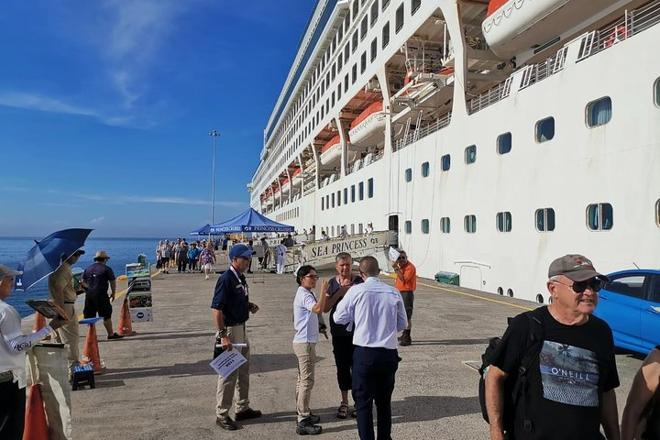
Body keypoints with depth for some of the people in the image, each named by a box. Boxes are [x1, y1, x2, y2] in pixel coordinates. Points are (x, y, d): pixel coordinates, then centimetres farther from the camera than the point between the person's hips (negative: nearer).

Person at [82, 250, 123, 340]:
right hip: (101, 295, -6)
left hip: (88, 295, 6)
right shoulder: (107, 269, -4)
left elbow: (83, 282, 16)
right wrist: (113, 293, 9)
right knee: (106, 315, 1)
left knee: (89, 316, 12)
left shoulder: (88, 269, 13)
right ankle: (111, 334, 6)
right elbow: (113, 282, -2)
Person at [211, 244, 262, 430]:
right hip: (230, 330, -9)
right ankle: (222, 415, 16)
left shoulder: (240, 277, 8)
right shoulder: (226, 279, -20)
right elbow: (216, 308, -23)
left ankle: (243, 408, 33)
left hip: (242, 328, 10)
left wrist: (249, 305, 3)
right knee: (228, 373, 1)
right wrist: (222, 335, -26)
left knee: (244, 371, 19)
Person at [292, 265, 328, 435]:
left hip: (304, 342, 11)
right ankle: (303, 422, -3)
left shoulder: (305, 294, 15)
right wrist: (323, 291, -28)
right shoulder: (304, 295, -17)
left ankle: (302, 412, 31)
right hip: (305, 343, -11)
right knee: (307, 381, -8)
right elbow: (318, 309, -36)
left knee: (302, 379, 19)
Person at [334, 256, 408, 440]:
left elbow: (339, 318, 1)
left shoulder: (356, 291, -8)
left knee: (363, 402, 9)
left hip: (364, 354, -3)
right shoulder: (394, 293, 0)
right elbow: (403, 324, 10)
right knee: (384, 401, 19)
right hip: (389, 354, 4)